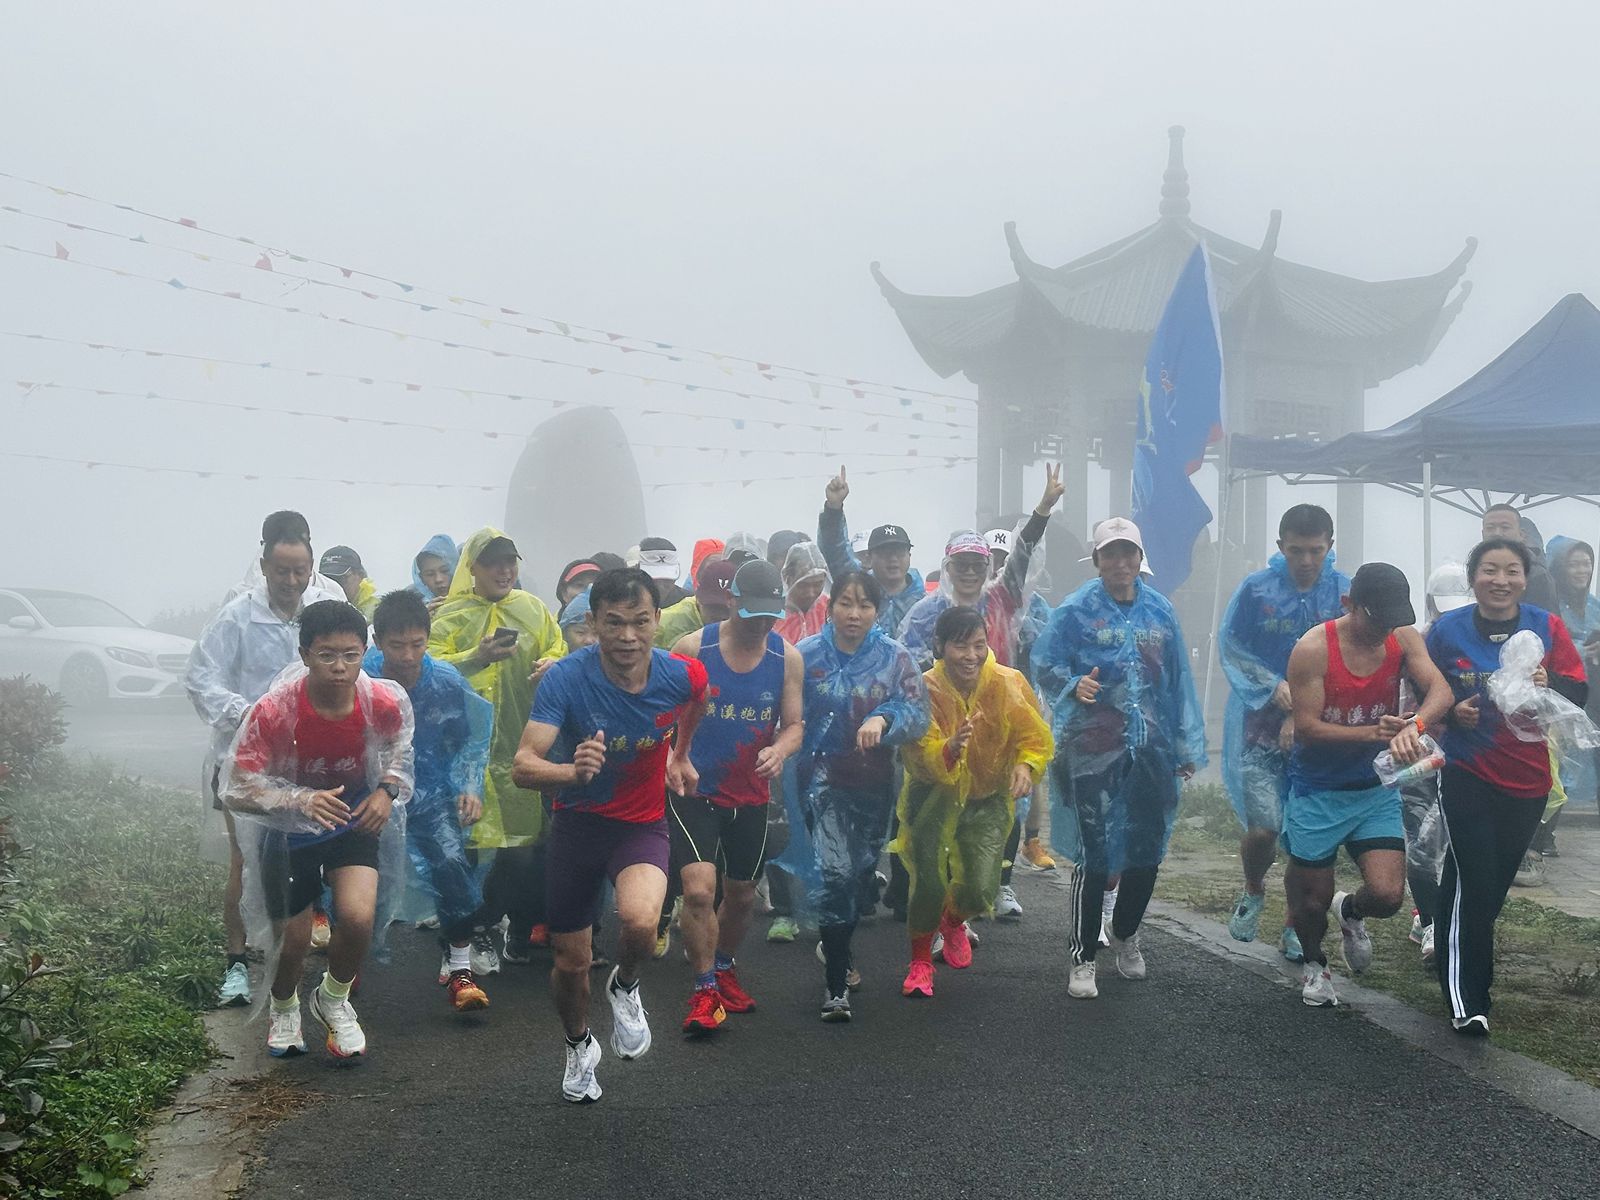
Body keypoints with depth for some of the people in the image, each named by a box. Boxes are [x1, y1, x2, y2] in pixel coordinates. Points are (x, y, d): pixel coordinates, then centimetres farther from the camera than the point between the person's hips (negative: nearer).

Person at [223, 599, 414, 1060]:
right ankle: (284, 1009, 42)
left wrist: (387, 790, -14)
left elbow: (398, 748, 4)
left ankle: (333, 999, 14)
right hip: (287, 830, -1)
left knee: (358, 918, -20)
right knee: (293, 939, 5)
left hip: (352, 822, 1)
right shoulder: (273, 712, -30)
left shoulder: (385, 703, -21)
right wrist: (302, 800, -41)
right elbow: (236, 791, -26)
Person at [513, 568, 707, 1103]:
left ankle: (625, 987, 8)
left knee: (639, 921, -29)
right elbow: (524, 765, -34)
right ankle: (579, 1046, 43)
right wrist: (571, 771, -54)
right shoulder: (566, 678, -25)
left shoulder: (682, 675, -18)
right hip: (577, 819, 0)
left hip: (643, 822, 0)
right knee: (571, 961, 9)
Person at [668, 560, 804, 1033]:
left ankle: (724, 967, 44)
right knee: (699, 888, -18)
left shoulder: (787, 658, -3)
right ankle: (705, 989, 0)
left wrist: (779, 750, -18)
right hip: (694, 789, -3)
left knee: (742, 894, 16)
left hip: (752, 795, 4)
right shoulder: (693, 647, -11)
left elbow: (794, 724, 2)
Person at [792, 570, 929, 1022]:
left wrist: (882, 718, -27)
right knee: (835, 871, -18)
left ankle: (836, 948, 46)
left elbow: (919, 712, -10)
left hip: (875, 781, 3)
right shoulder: (807, 655, -5)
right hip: (824, 777, -3)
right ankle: (837, 985, -9)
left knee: (863, 873, 16)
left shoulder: (895, 657, -4)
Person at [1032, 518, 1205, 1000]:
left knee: (1147, 850, 10)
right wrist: (1074, 685, -24)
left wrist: (1186, 747, 14)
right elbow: (1043, 664, -4)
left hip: (1150, 748, 4)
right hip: (1093, 750, -4)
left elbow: (1177, 681, 13)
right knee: (1095, 853, -4)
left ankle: (1125, 934, 36)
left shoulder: (1159, 610, 8)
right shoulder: (1076, 610, -4)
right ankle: (1082, 959, 7)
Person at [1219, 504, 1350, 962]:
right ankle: (1253, 891, 24)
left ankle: (1295, 927, 22)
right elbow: (1230, 647, 3)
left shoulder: (1346, 593, -5)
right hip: (1261, 723, -1)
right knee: (1263, 828, -9)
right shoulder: (1256, 589, -4)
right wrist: (1273, 686, -13)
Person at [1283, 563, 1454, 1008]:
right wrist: (1375, 732, -30)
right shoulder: (1313, 648, -18)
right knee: (1312, 899, 8)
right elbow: (1307, 728, -20)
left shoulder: (1403, 639, -5)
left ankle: (1350, 911, 29)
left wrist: (1414, 725, -40)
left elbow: (1440, 690, -19)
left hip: (1376, 788, 3)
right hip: (1317, 791, -3)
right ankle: (1313, 963, 42)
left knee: (1387, 895, -9)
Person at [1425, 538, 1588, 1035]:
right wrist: (1452, 710, -15)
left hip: (1527, 779, 3)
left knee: (1495, 883, 15)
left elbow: (1579, 691, -4)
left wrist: (1549, 684, -25)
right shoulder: (1448, 631, -5)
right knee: (1472, 883, -13)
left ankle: (1446, 941, 39)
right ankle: (1466, 1002, -11)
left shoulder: (1547, 627, -2)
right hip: (1467, 775, -3)